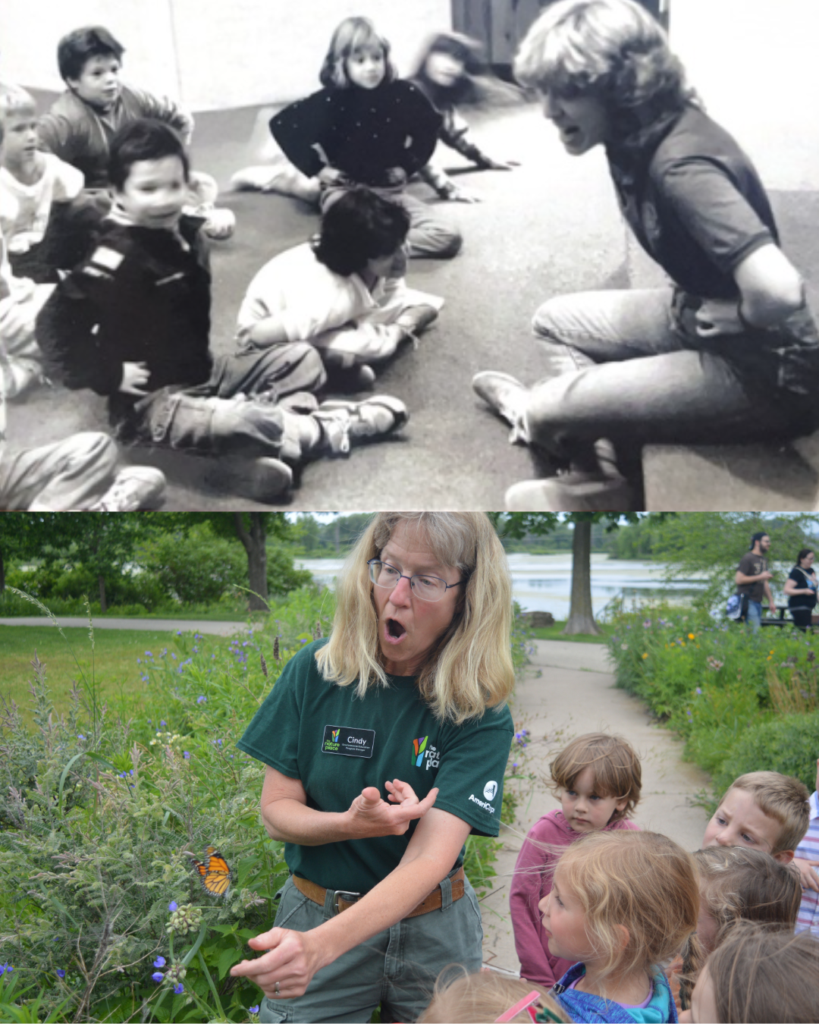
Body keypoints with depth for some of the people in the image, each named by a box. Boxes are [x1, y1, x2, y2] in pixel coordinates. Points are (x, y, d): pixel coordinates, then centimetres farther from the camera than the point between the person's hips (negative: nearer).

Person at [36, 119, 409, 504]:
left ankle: (247, 453, -16)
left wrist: (201, 360, 9)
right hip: (153, 400, -9)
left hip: (203, 373, 9)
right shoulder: (116, 258, -20)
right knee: (236, 420, -36)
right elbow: (54, 324, -26)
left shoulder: (185, 233, 4)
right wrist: (110, 374, -21)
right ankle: (329, 429, -11)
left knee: (303, 357, 9)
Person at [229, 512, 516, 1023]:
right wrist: (351, 824, -27)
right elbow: (276, 811, -6)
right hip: (315, 911, 0)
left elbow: (430, 857, -25)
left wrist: (319, 945, -41)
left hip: (434, 932, 0)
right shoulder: (316, 671, -11)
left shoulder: (481, 716, -16)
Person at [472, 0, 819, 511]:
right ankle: (603, 477, 16)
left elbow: (778, 291, -42)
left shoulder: (681, 164, -29)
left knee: (545, 410, -12)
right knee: (557, 321, 17)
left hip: (763, 366, -10)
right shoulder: (640, 135, -1)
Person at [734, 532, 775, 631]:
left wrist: (771, 601, 20)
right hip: (748, 601, -8)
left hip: (757, 602, 8)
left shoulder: (764, 559, 18)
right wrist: (760, 577, -13)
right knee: (754, 632, -13)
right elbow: (738, 579, -16)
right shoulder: (747, 558, -8)